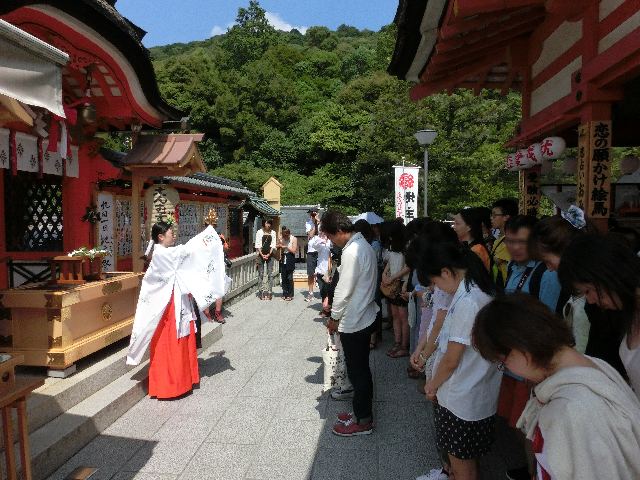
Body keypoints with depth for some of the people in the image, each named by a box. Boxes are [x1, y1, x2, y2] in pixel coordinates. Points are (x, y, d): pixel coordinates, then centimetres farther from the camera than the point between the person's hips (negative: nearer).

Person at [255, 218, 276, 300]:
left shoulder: (273, 233, 8)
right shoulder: (259, 232, 2)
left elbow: (273, 245, 4)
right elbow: (258, 245, -1)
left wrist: (269, 254, -8)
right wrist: (262, 255, -10)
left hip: (269, 255, 1)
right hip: (261, 255, -1)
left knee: (269, 274, 1)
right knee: (261, 274, 1)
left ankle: (269, 292, 4)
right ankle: (262, 292, 4)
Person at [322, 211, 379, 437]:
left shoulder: (351, 252, -23)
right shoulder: (364, 245, 8)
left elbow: (344, 290, -22)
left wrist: (334, 317, -9)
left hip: (353, 322, -10)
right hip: (365, 316, 10)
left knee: (357, 371, 5)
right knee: (361, 369, 20)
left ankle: (363, 421, 20)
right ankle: (363, 411, 34)